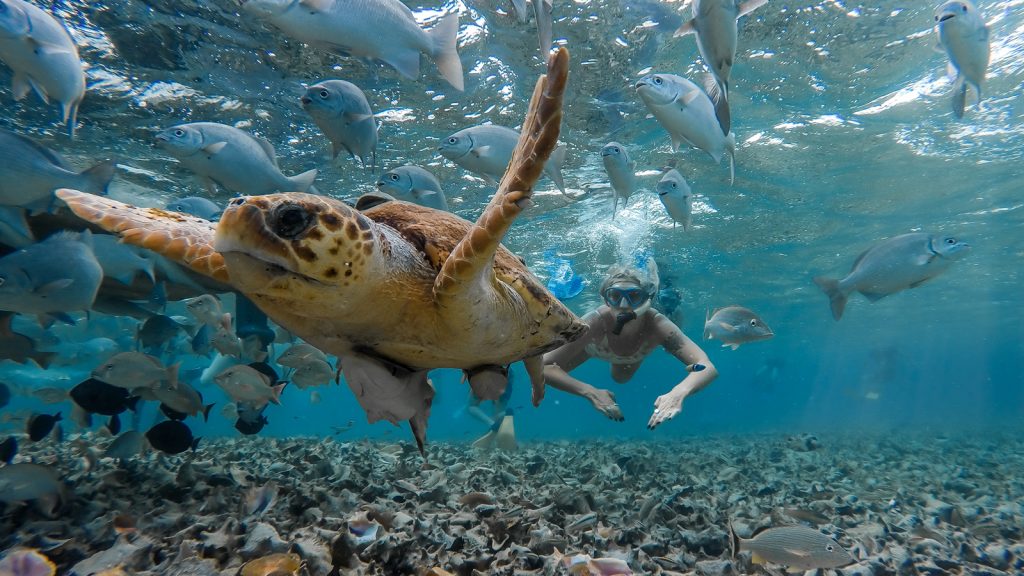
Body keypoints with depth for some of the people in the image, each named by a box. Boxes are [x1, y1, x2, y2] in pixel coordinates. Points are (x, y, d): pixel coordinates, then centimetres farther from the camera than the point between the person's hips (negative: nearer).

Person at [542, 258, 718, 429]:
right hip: (592, 346, -1)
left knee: (620, 379, 33)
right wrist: (590, 392, -59)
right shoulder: (594, 323, -47)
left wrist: (678, 392, -72)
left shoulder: (657, 326, -45)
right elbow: (543, 367, -47)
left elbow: (708, 368, -52)